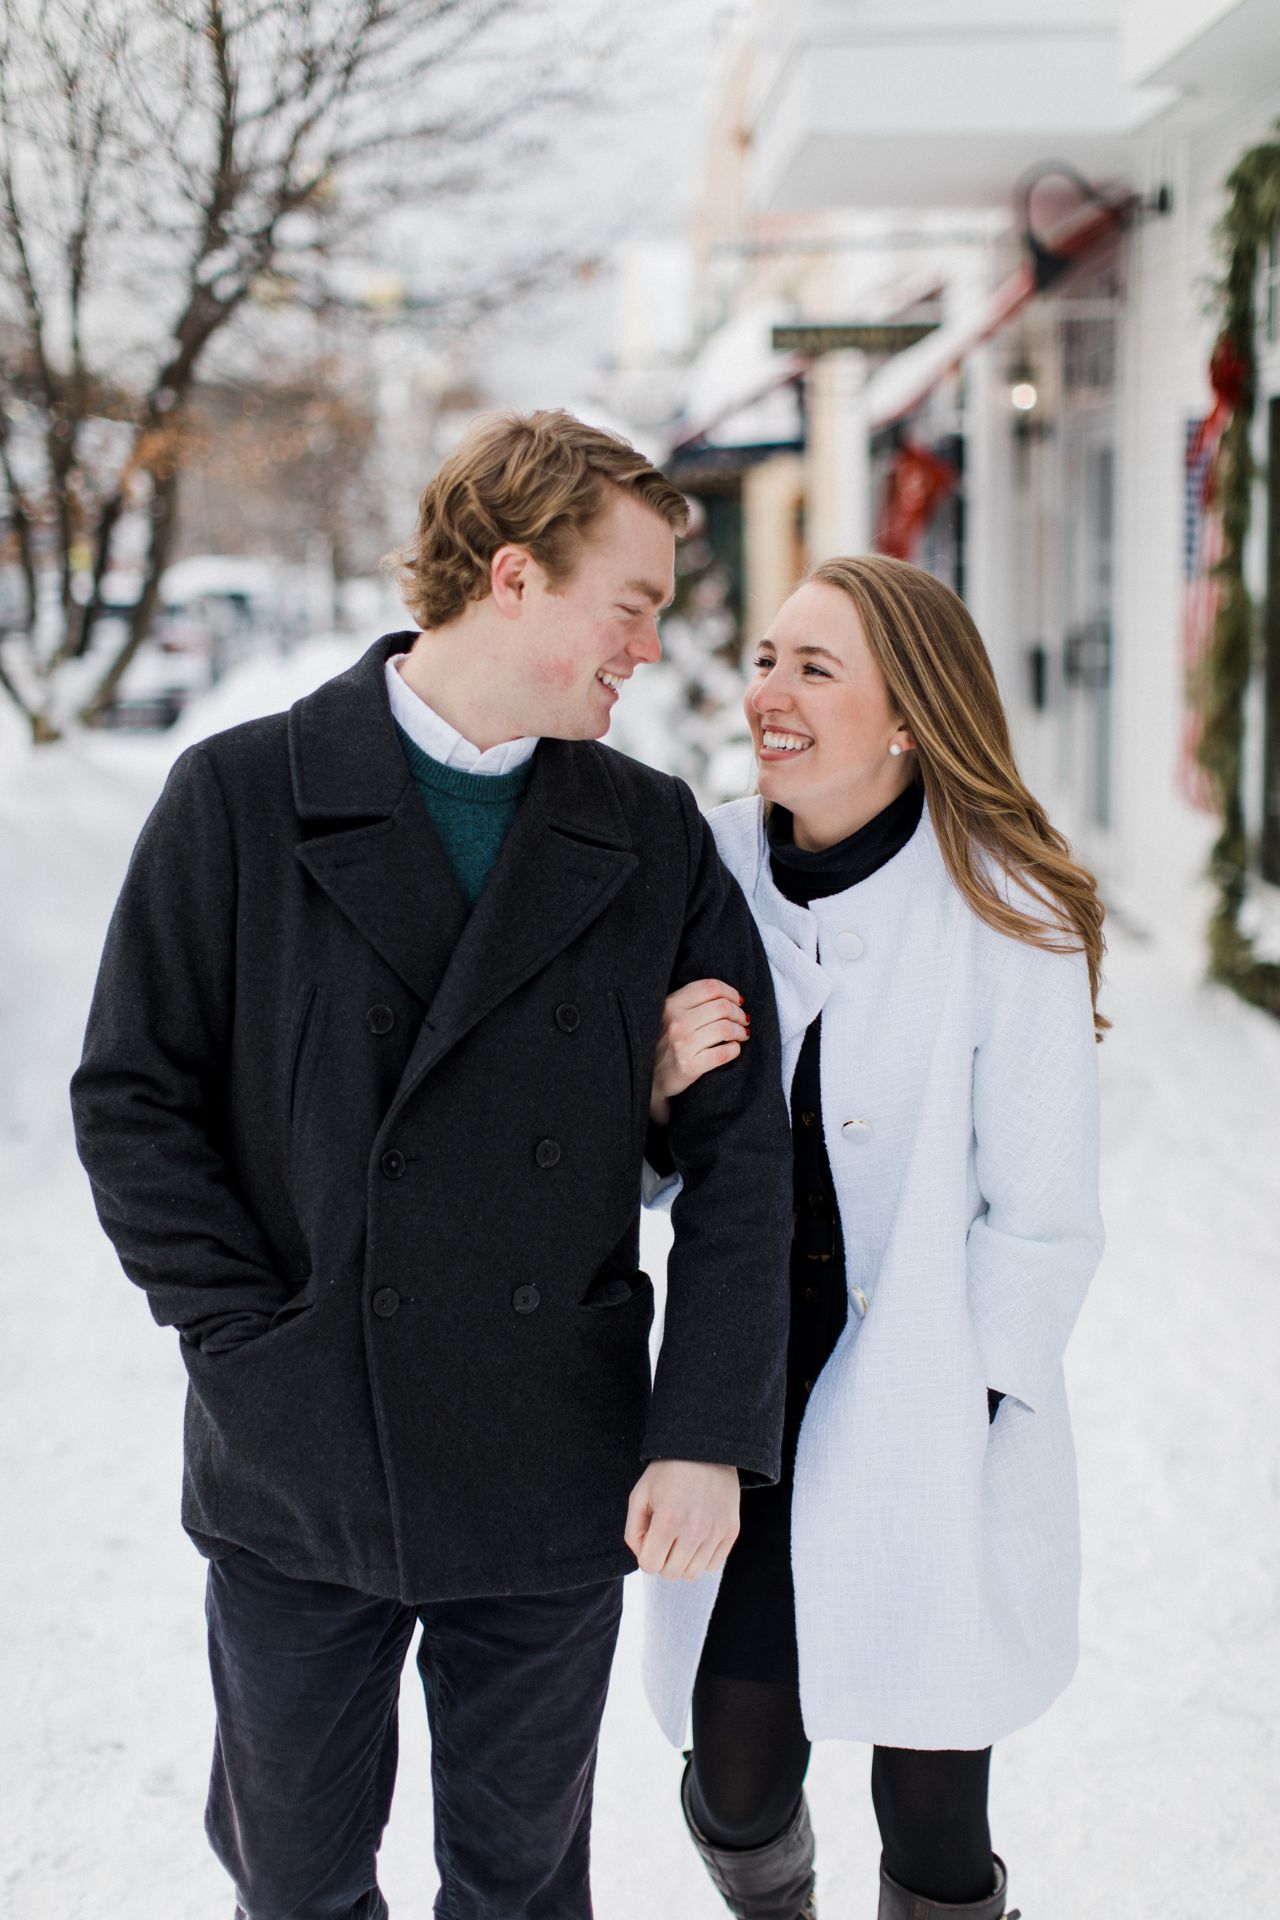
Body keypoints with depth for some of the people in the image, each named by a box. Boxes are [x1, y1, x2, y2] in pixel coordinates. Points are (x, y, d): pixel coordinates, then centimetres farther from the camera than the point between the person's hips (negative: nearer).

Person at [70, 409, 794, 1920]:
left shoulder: (655, 839, 2)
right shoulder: (240, 799, -5)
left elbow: (739, 1141, 0)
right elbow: (131, 1098, -5)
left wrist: (707, 1434, -7)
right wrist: (253, 1349, -12)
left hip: (552, 1493, 2)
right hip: (295, 1476, -1)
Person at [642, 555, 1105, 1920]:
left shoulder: (1009, 915, -11)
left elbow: (1043, 1221, -7)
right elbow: (644, 1180, 8)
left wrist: (939, 1430, -8)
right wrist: (661, 1089, -13)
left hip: (937, 1443, -2)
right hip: (749, 1402, 3)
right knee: (736, 1788, 5)